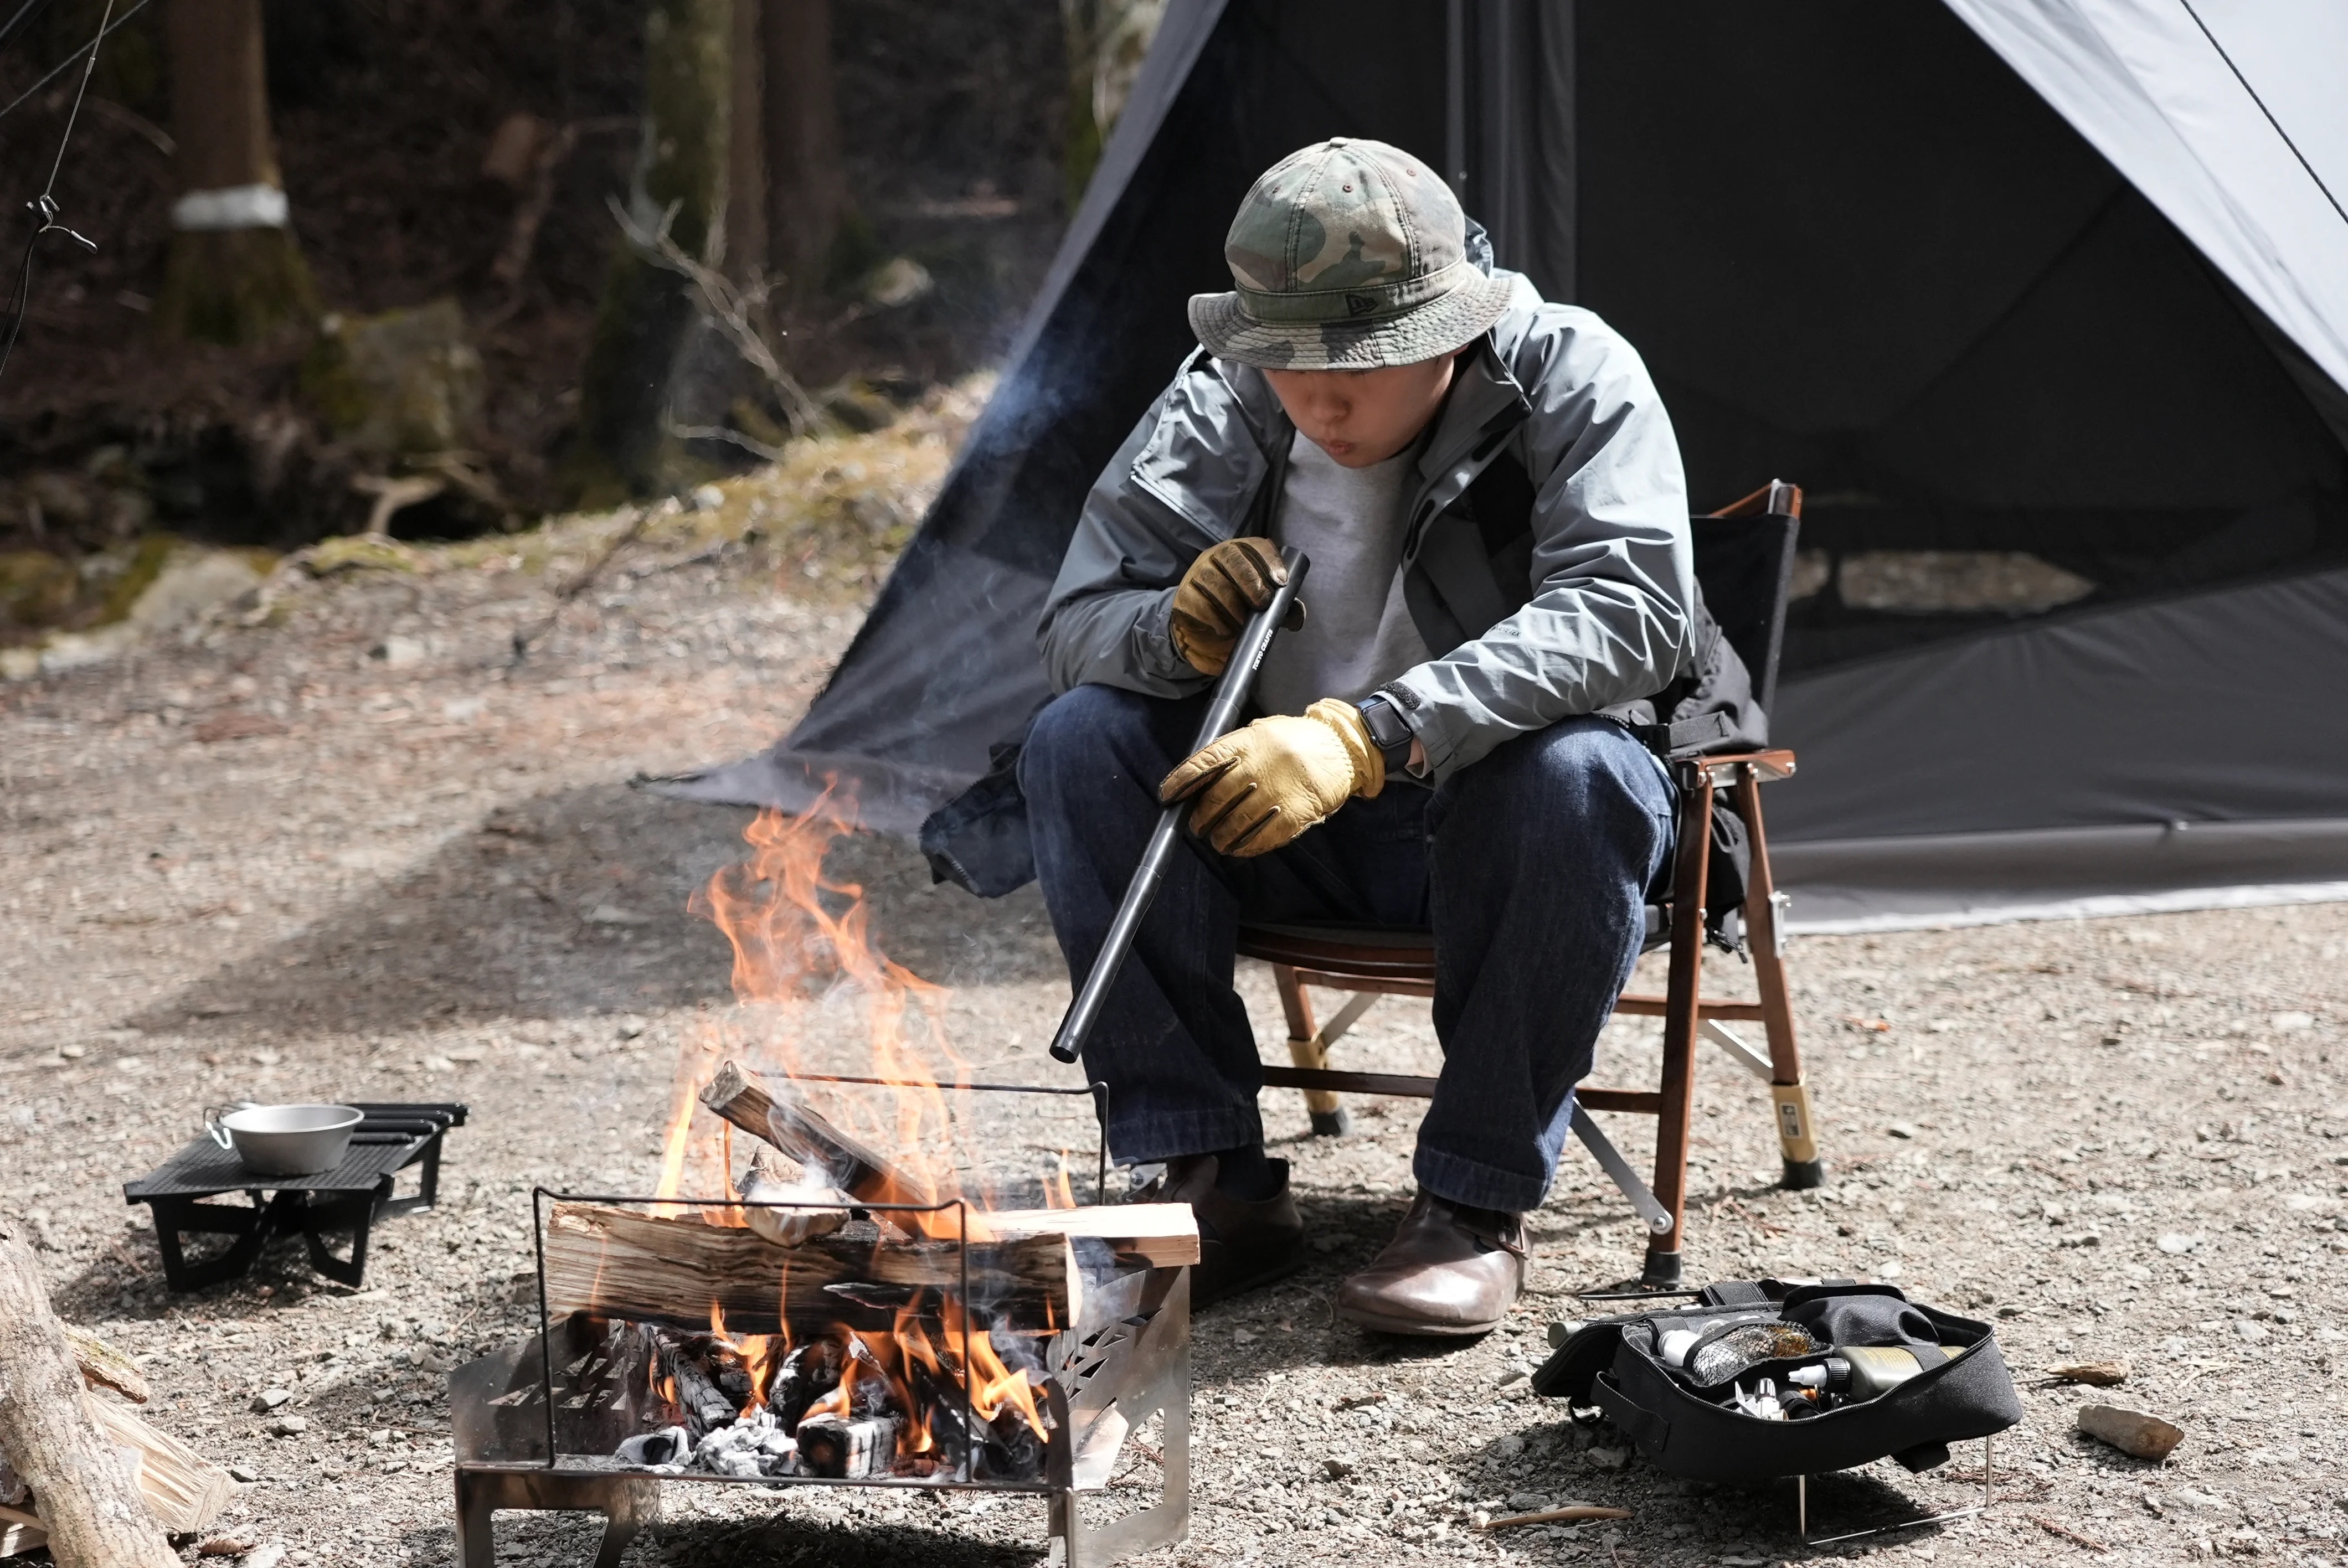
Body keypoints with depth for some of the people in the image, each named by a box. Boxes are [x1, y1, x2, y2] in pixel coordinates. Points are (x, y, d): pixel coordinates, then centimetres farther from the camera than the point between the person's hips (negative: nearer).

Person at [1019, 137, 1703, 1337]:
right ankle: (1214, 1180, -16)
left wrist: (1370, 735, -44)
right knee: (1080, 739, -20)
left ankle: (1474, 1205, -22)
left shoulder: (1571, 379, -17)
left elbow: (1627, 611, -32)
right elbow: (1076, 621, -3)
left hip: (1494, 826, -3)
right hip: (1282, 824, 3)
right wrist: (1179, 628, -29)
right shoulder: (1219, 405, -7)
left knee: (1579, 776, -37)